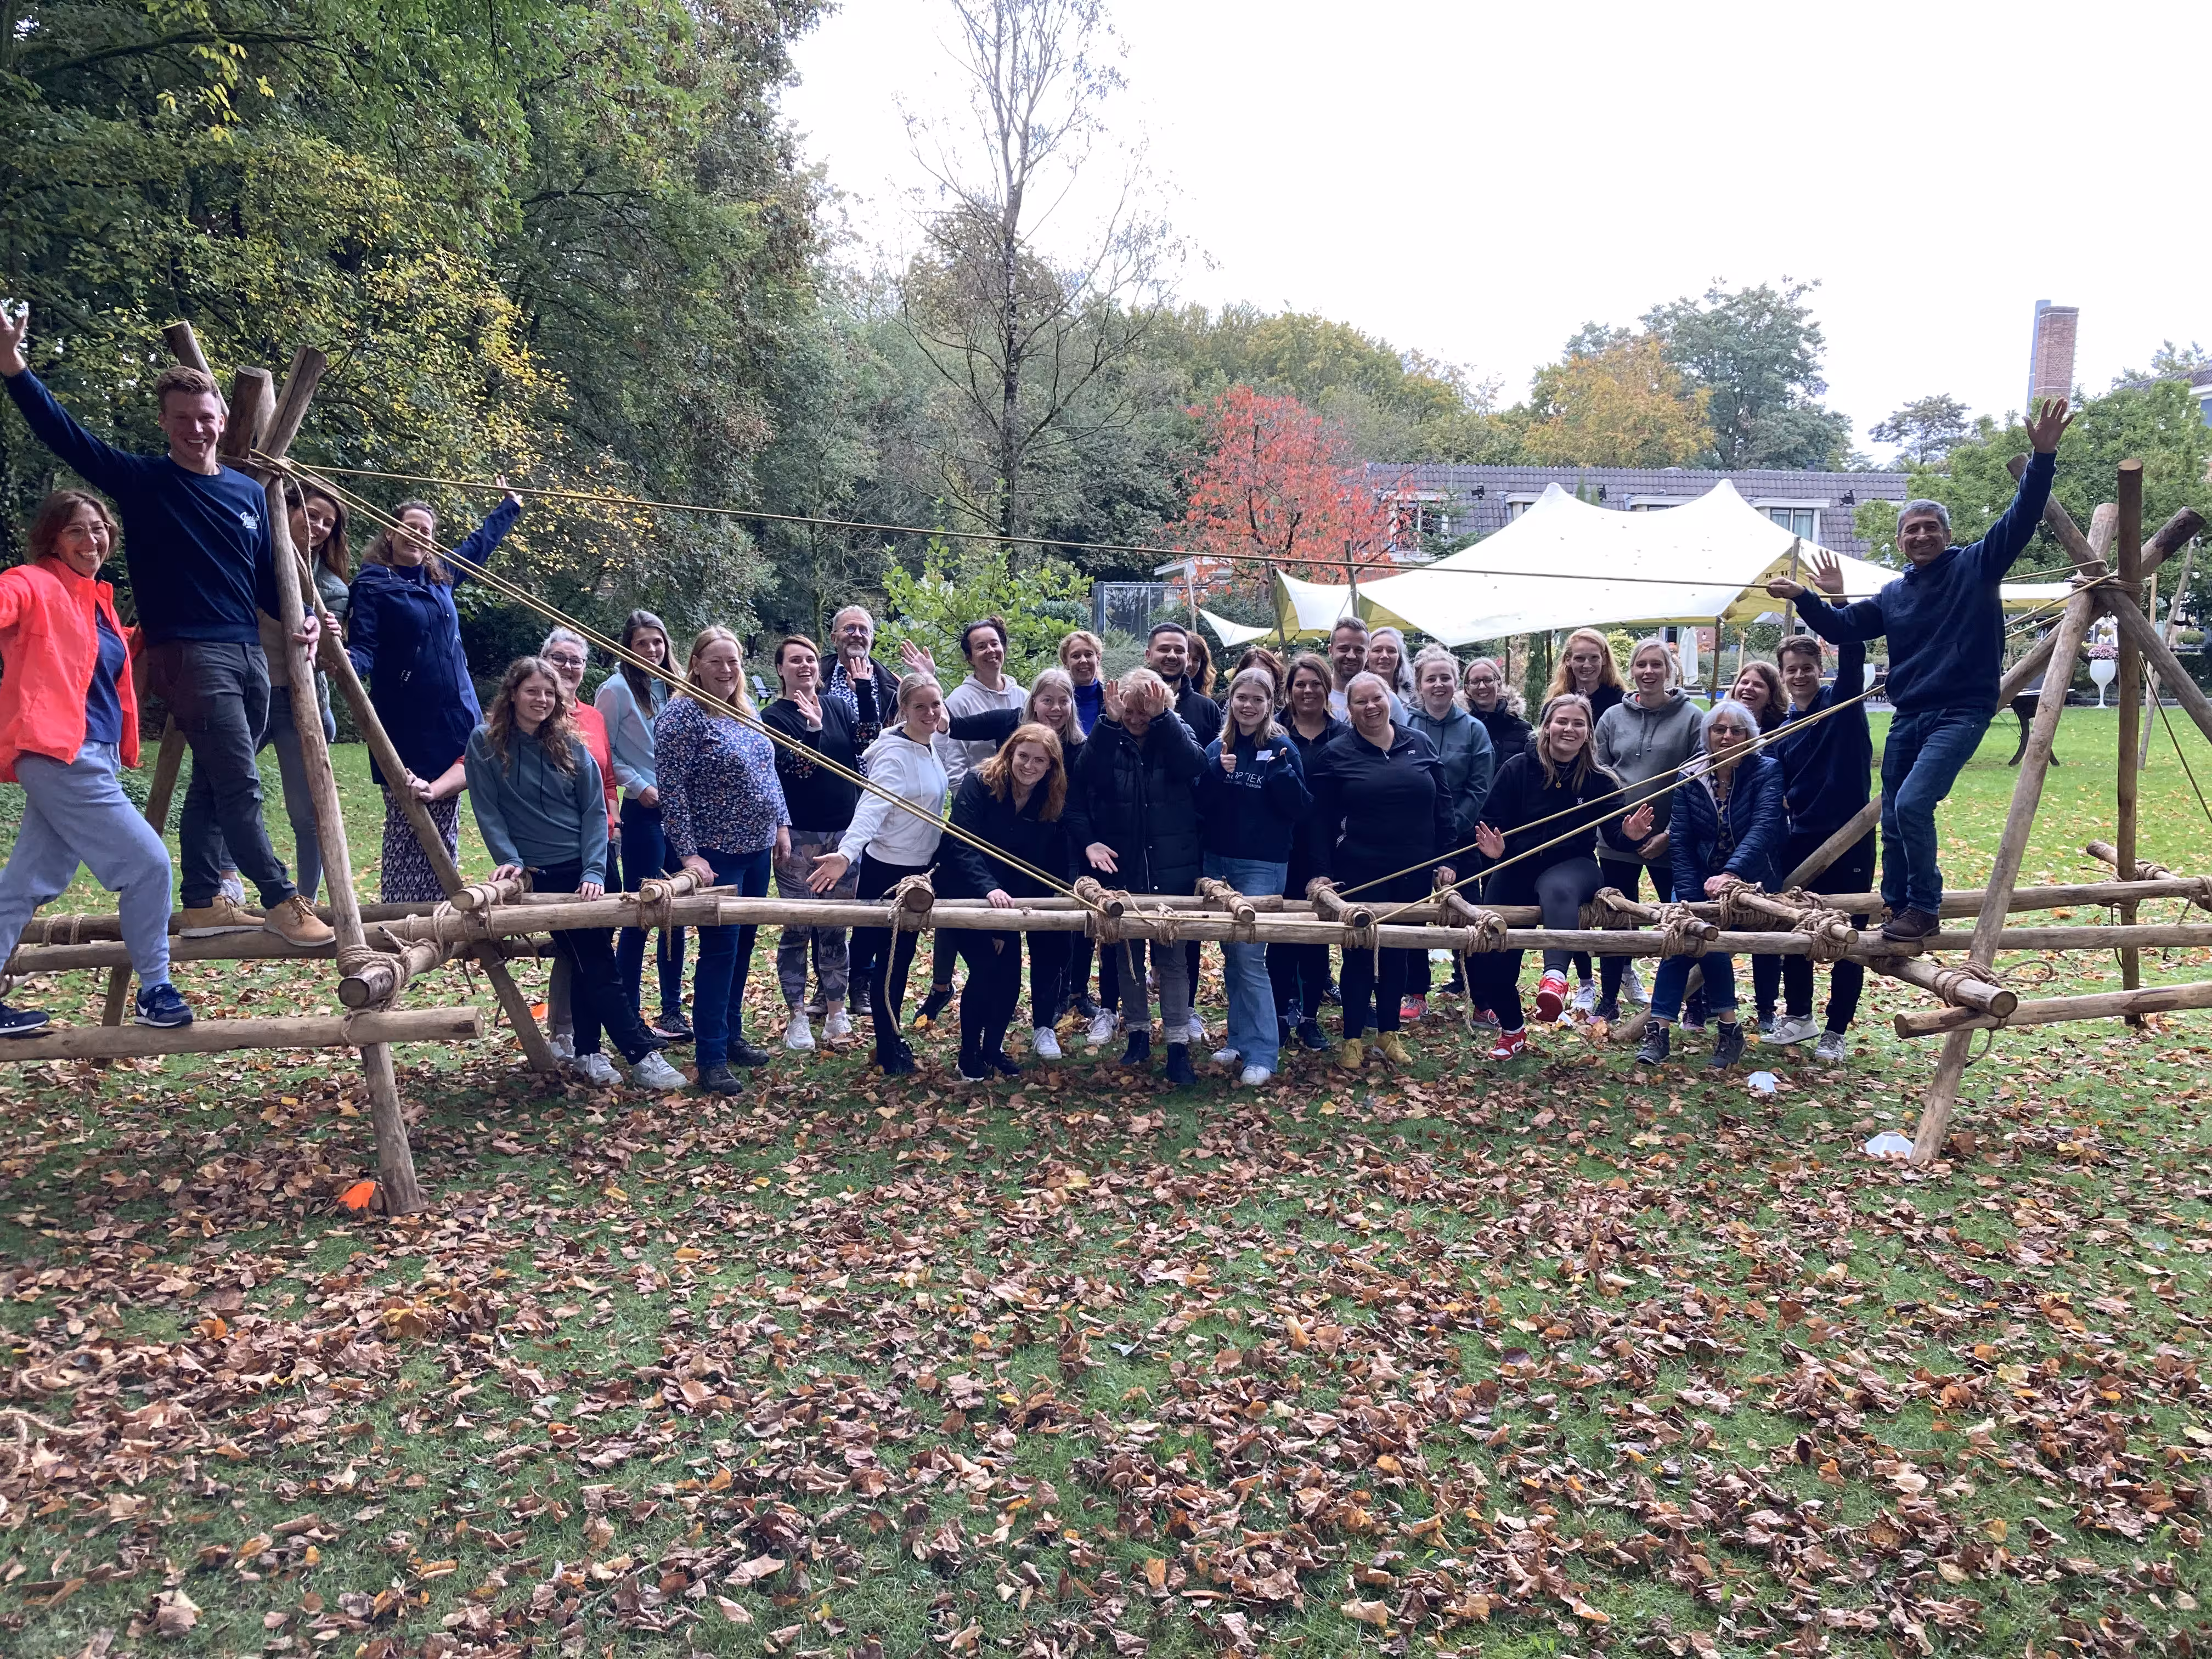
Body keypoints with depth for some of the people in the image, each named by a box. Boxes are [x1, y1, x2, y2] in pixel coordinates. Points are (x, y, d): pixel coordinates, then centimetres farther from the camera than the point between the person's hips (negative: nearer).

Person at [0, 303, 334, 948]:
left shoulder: (249, 492, 14)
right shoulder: (141, 481, 0)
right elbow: (65, 436, -11)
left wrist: (301, 617, -1)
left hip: (249, 653, 6)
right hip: (188, 654, -5)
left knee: (215, 781, 10)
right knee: (240, 785, -11)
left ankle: (203, 902, 18)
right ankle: (281, 901, -4)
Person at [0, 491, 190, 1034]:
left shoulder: (97, 600, 19)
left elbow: (112, 664, 34)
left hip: (91, 757, 9)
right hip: (59, 754, -9)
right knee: (149, 862, -9)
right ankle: (155, 991, 3)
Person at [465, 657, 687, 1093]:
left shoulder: (570, 745, 5)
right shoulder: (485, 743, 0)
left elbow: (594, 809, 1)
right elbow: (487, 810, -2)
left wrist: (595, 871, -9)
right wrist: (509, 859, -14)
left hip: (589, 867, 3)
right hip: (539, 872, -3)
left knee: (589, 962, 3)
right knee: (595, 963, -6)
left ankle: (587, 1054, 16)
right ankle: (642, 1053, -5)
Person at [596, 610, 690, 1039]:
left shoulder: (670, 687, 12)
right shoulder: (617, 689, -5)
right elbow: (604, 752, -7)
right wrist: (639, 785, -15)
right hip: (644, 811, -6)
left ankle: (672, 1009, 18)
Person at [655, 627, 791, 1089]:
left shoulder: (747, 711, 10)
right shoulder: (681, 715, -13)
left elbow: (769, 772, 19)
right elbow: (671, 790, -17)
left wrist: (781, 824, 12)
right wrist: (688, 854, -21)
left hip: (756, 848, 7)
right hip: (716, 854, -7)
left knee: (743, 945, 14)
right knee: (719, 952, -5)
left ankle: (732, 1034, 27)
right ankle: (711, 1059, 2)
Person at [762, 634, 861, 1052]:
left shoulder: (837, 707, 10)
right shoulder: (774, 717, -2)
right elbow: (794, 769, -14)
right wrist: (812, 728, -26)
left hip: (844, 831, 3)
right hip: (800, 836, -3)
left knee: (835, 927, 9)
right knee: (797, 927, 2)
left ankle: (836, 1009, 17)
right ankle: (797, 1016, 9)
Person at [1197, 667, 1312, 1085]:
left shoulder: (1281, 747, -5)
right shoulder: (1218, 747, 6)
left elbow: (1300, 810, -8)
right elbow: (1200, 803, 1)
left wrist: (1284, 772, -22)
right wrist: (1217, 771, -15)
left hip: (1262, 865, -5)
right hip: (1218, 861, 5)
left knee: (1250, 958, -8)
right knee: (1231, 956, 11)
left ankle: (1261, 1053, -1)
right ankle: (1239, 1039, 23)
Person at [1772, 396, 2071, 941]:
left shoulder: (1976, 566, 0)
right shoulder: (1892, 597, 14)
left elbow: (2022, 517, -10)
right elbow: (1840, 628, 15)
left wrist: (2043, 458, -22)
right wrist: (1802, 597, 2)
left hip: (1961, 713, -6)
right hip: (1907, 716, 6)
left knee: (1913, 803, -22)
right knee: (1893, 820, 7)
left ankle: (1924, 908, -8)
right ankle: (1896, 914, 20)